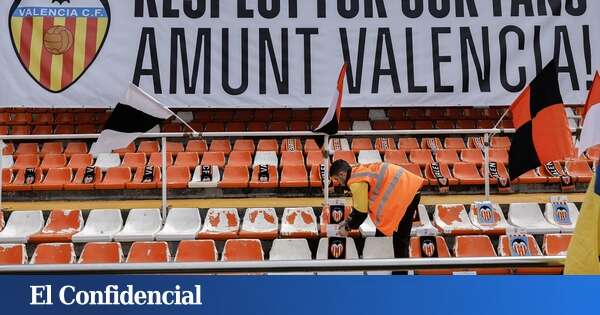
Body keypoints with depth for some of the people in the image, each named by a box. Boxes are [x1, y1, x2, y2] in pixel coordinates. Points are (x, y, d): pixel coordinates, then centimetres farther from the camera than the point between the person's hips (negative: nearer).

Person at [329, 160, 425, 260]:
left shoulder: (357, 183, -20)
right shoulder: (358, 172, 11)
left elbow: (361, 212, -13)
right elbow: (360, 204, 22)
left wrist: (347, 228, 2)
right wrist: (348, 221, 23)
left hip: (407, 193, -11)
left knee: (400, 237, -3)